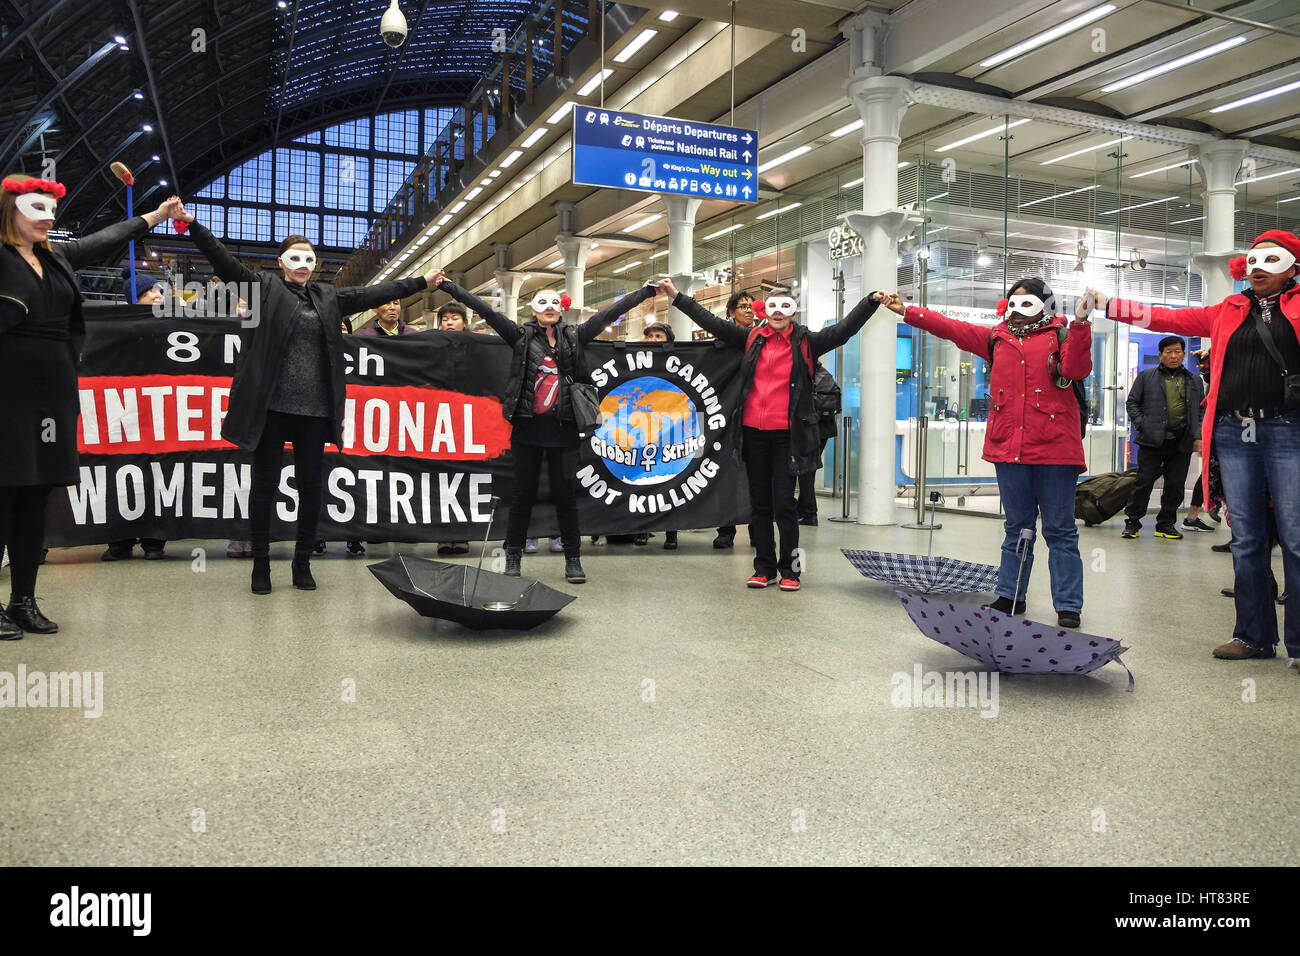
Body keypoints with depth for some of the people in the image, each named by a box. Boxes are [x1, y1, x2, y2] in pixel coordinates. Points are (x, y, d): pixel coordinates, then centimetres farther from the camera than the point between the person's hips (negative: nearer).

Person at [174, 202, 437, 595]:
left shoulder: (328, 297, 15)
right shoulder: (265, 289, 5)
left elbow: (373, 293, 19)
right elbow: (224, 261, -5)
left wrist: (421, 282, 22)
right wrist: (193, 225, -17)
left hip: (314, 408, 3)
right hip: (271, 405, -3)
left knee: (311, 486, 6)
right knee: (265, 484, 3)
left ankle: (303, 562, 18)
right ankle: (261, 563, 14)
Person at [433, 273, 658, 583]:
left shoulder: (574, 337, 10)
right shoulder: (521, 336, 6)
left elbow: (608, 313, 8)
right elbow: (485, 310, 0)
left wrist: (645, 292, 8)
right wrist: (448, 287, -5)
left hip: (563, 428, 1)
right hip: (528, 427, -1)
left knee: (565, 493, 5)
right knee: (524, 493, 6)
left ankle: (573, 559, 13)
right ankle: (513, 556, 19)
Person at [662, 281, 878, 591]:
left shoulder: (806, 342, 3)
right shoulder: (752, 338, 8)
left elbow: (844, 329, -6)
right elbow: (711, 322, 8)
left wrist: (872, 301, -19)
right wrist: (677, 296, 6)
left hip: (786, 434, -3)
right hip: (753, 432, 3)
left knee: (784, 503, -2)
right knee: (759, 502, 9)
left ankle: (790, 569, 10)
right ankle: (764, 568, 18)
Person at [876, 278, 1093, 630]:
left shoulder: (1060, 335, 3)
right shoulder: (996, 338, 16)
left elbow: (1076, 370, -13)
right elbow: (951, 328, 15)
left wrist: (1080, 324, -23)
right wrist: (907, 311, 11)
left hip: (1054, 449, -4)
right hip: (1009, 448, 4)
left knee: (1060, 530, 2)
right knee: (1017, 527, 14)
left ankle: (1068, 606, 8)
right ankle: (1009, 596, 23)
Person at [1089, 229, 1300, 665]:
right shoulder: (1228, 311, 18)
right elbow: (1169, 318, 18)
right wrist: (1107, 304, 15)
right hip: (1234, 432, 3)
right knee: (1245, 539, 6)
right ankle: (1254, 635, 16)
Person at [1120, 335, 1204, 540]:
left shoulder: (1194, 381, 15)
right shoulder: (1146, 377, 8)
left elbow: (1201, 410, 15)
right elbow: (1132, 403, 8)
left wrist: (1199, 436, 3)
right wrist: (1141, 425, -6)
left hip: (1182, 443, 3)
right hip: (1152, 441, -2)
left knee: (1175, 486, 4)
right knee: (1144, 482, -3)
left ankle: (1166, 524, 16)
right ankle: (1132, 523, 6)